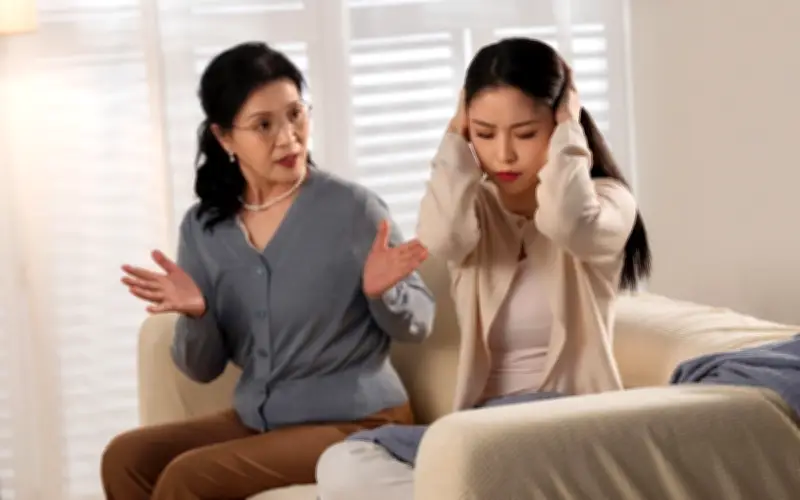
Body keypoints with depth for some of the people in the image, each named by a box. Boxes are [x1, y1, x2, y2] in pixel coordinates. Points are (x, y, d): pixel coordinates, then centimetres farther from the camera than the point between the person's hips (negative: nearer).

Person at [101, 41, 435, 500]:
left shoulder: (353, 208, -11)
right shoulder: (203, 228, 2)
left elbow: (418, 324, -3)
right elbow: (203, 369, 5)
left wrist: (381, 293, -25)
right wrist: (194, 315, -17)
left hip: (356, 424, -5)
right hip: (257, 421, 6)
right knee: (126, 458, -12)